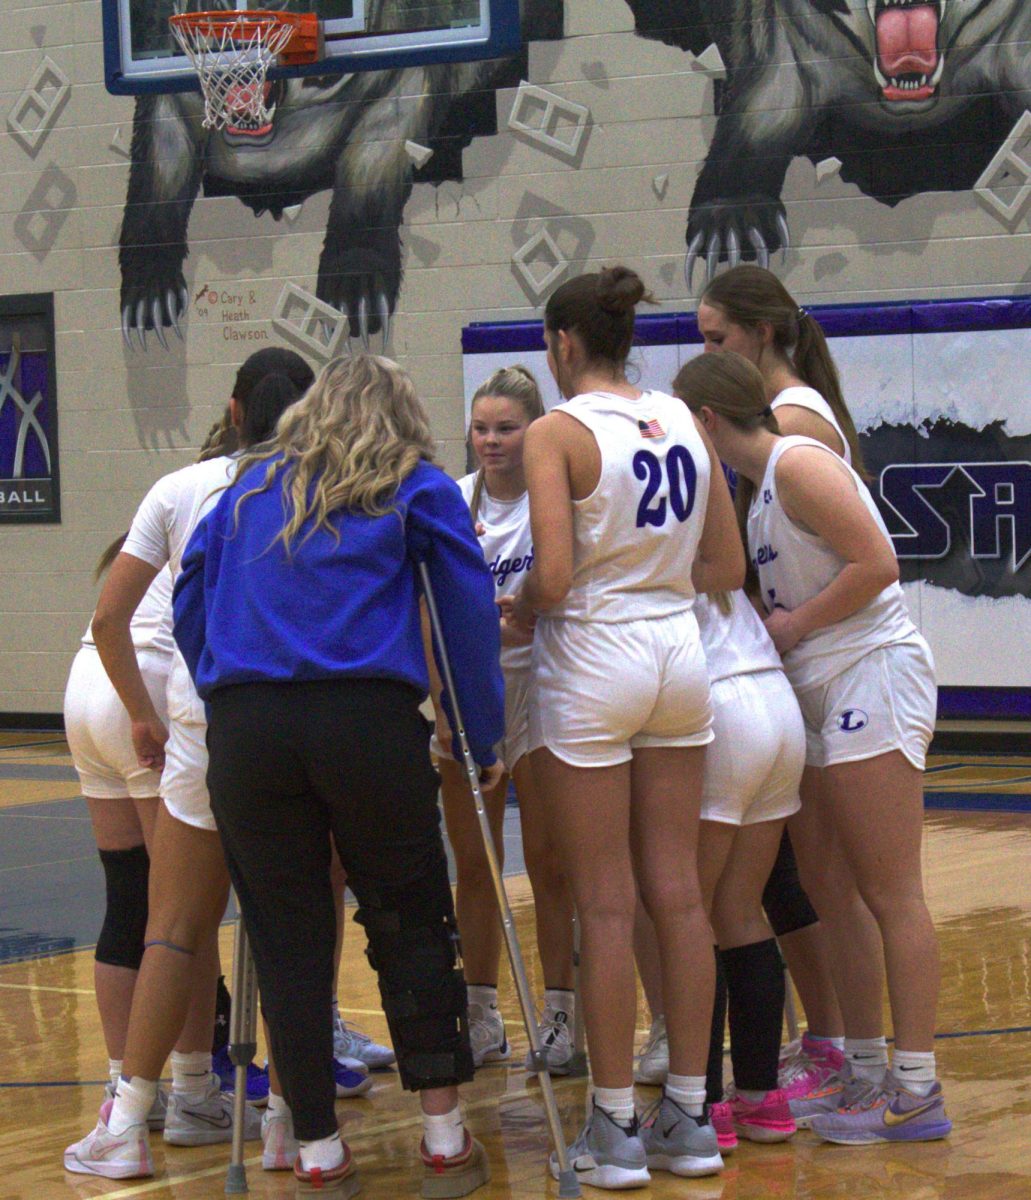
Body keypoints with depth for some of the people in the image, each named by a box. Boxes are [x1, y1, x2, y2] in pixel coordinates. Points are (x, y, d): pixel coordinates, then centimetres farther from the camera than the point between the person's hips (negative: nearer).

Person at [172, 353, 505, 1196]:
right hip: (368, 720, -2)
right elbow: (470, 611, 5)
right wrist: (484, 739, 7)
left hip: (242, 725, 3)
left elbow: (189, 604, 19)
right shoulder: (419, 490, 12)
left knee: (287, 938, 6)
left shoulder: (253, 488, 21)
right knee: (411, 924, 8)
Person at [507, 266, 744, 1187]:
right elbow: (728, 568, 8)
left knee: (605, 905, 0)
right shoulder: (684, 422, 6)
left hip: (592, 667, -5)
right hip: (680, 660, 6)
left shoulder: (557, 432, -11)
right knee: (677, 894, 9)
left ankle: (615, 1127, 6)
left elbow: (554, 578, -19)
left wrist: (515, 612, 1)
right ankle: (689, 1117, 14)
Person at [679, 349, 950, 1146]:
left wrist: (793, 626, -14)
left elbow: (876, 564, -19)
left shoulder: (797, 464, -12)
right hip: (831, 692, 10)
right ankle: (862, 1069, 15)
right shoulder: (757, 482, 17)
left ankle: (917, 1091, -6)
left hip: (874, 676, -10)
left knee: (891, 893, -8)